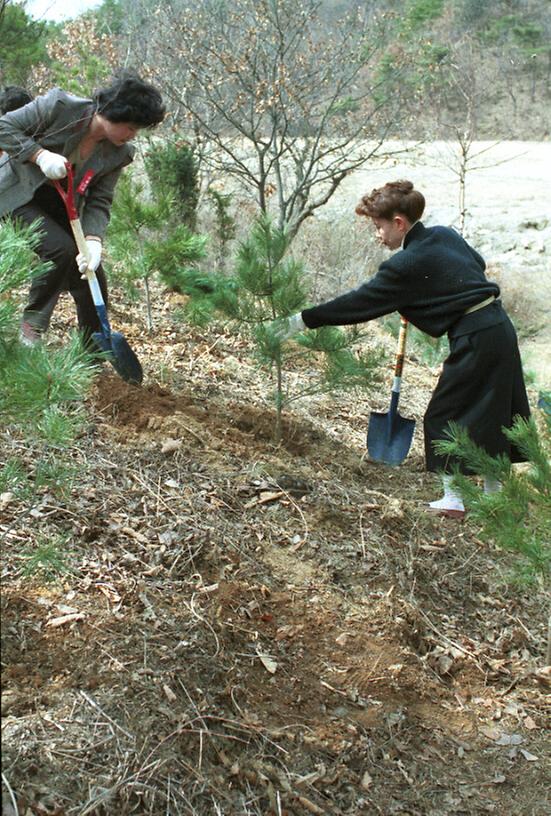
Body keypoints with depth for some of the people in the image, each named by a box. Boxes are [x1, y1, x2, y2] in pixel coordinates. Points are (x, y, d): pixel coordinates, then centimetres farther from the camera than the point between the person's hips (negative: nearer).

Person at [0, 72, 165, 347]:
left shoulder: (120, 154, -10)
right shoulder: (60, 105, -22)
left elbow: (100, 202, -9)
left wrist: (93, 241, -26)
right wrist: (41, 155, -30)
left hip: (61, 209, 5)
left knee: (93, 280, 0)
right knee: (61, 249, -29)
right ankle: (31, 326, -9)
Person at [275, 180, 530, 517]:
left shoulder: (406, 265, -14)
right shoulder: (444, 234, 8)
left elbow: (359, 303, -13)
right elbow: (478, 264, 24)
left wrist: (304, 320, -9)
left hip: (476, 340, -9)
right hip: (500, 327, 9)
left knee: (446, 413, 4)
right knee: (493, 412, 15)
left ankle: (455, 498, 11)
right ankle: (494, 493, 25)